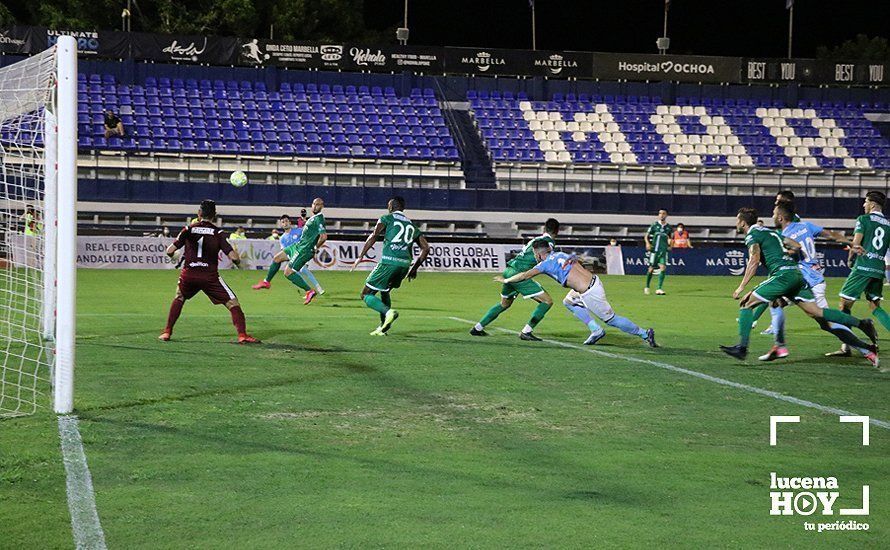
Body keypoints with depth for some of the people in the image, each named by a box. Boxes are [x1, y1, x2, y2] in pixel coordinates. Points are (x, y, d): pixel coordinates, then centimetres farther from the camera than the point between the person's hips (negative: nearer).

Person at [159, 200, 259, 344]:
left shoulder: (189, 229, 5)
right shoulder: (218, 233, 0)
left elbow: (170, 251, 1)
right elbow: (233, 257, -9)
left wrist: (173, 256, 25)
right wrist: (238, 261, 14)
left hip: (188, 274, 3)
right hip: (210, 276, -3)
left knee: (179, 298, 30)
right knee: (233, 303, 4)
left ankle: (167, 333, 24)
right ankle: (242, 335, -9)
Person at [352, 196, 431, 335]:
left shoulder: (387, 218, 9)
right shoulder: (411, 225, 24)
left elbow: (373, 236, -6)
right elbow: (426, 248, 18)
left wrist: (360, 256, -6)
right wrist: (414, 269, 24)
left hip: (389, 261, -6)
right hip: (405, 263, 6)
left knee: (366, 295, 2)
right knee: (385, 291, 28)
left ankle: (388, 312, -23)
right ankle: (383, 327, 22)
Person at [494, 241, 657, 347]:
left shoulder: (546, 264, -7)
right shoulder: (560, 254, 13)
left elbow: (525, 276, -7)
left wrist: (506, 280, 7)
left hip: (590, 294, -8)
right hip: (595, 281, 8)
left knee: (611, 319, 6)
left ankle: (644, 334, 10)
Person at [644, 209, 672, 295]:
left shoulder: (668, 227, 9)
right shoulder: (654, 225, 0)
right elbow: (646, 236, 2)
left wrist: (669, 245, 10)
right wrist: (647, 243, -14)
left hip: (664, 250, 2)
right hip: (654, 249, -2)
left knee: (663, 268, -13)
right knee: (651, 268, 3)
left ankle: (659, 289, -11)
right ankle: (646, 287, 23)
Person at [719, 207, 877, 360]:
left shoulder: (751, 235, 1)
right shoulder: (770, 232, 26)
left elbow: (754, 260, -15)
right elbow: (797, 246, 25)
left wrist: (741, 287, -15)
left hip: (783, 274, -8)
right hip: (797, 274, 8)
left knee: (746, 303, -3)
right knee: (815, 311, 8)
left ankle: (742, 347, -10)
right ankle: (861, 323, 4)